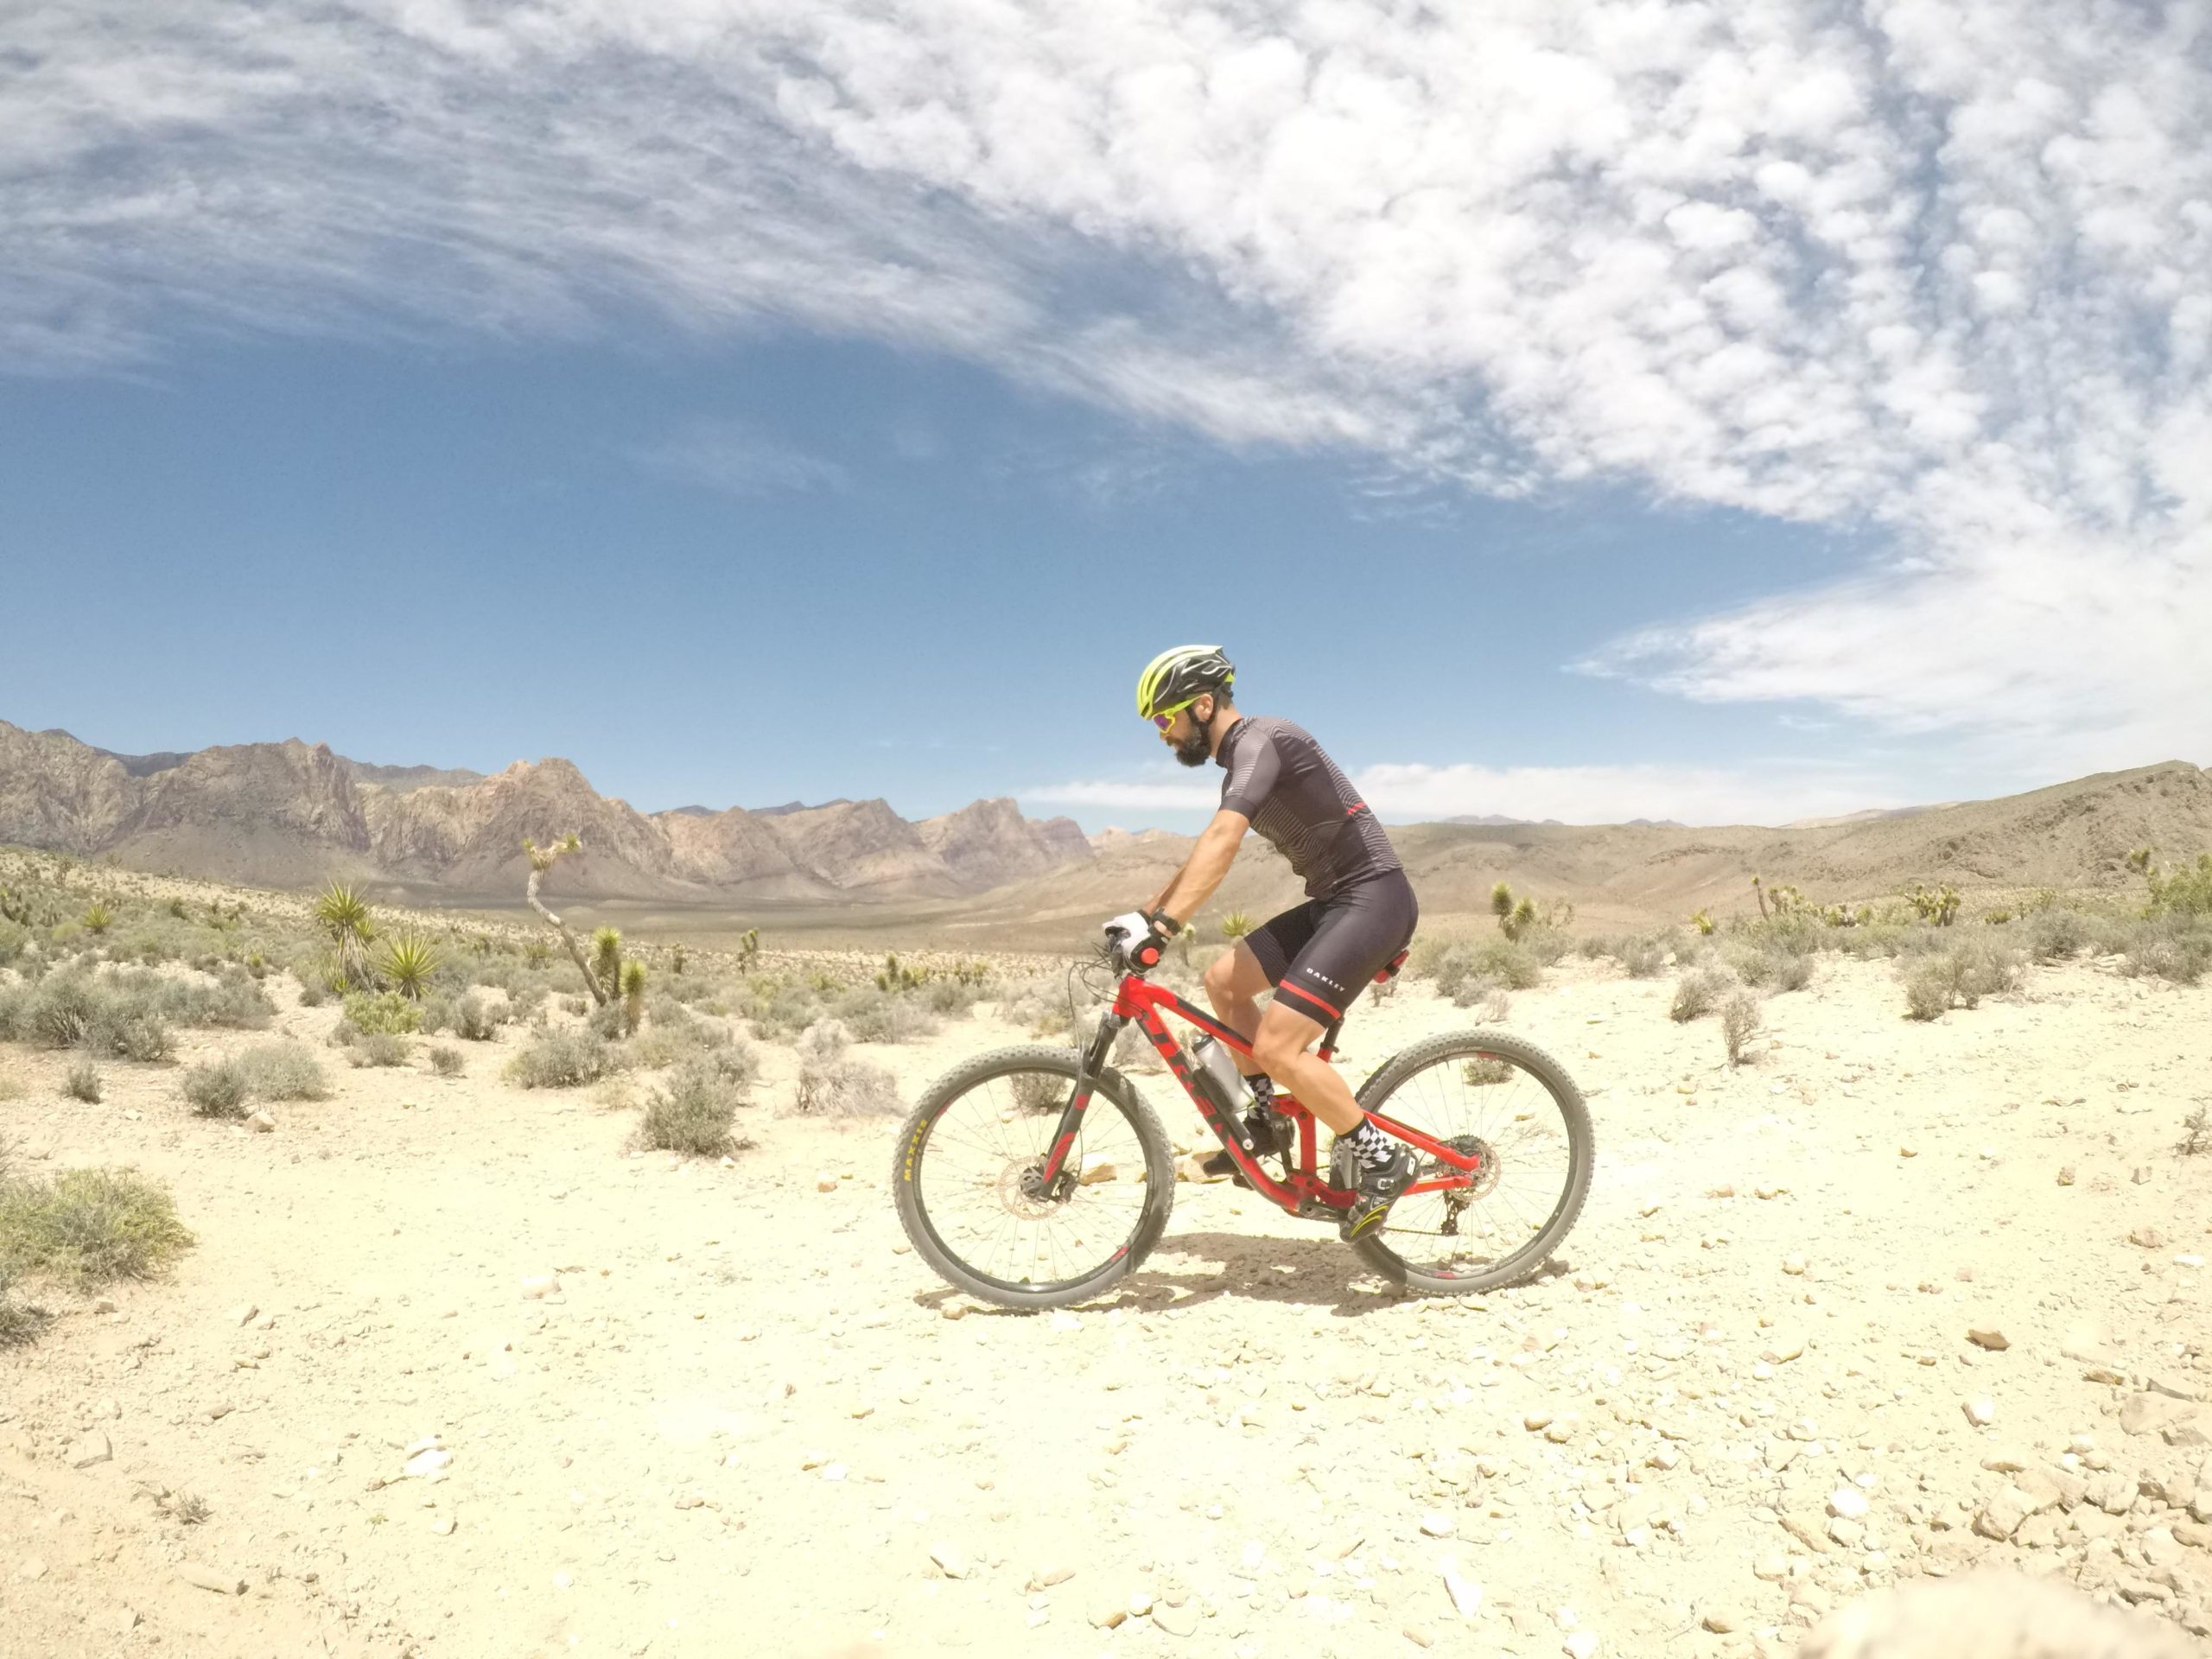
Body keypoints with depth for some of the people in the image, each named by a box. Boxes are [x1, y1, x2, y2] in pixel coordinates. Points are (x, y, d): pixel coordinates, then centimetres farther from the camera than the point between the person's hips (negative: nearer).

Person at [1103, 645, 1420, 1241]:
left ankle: (1383, 1158, -1)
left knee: (1277, 1048, -16)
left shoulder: (1258, 740, -14)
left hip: (1372, 897, -10)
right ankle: (1266, 1118, 20)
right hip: (1335, 900, 10)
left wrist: (1163, 924, -37)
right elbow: (1207, 853, 27)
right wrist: (1145, 910, 22)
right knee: (1223, 980, 10)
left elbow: (1221, 842, -30)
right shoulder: (1242, 757, 17)